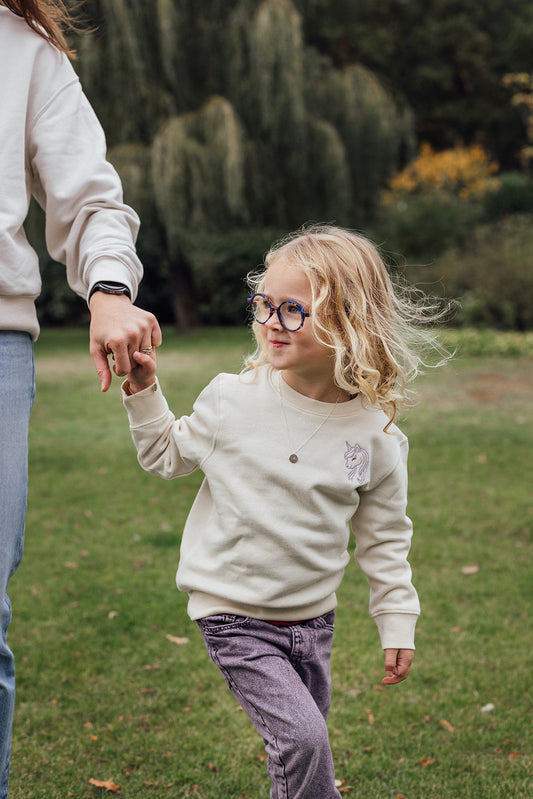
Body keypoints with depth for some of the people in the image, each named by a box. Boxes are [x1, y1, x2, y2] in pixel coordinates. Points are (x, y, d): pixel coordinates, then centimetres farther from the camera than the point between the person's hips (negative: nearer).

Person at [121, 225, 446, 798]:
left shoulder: (374, 435, -8)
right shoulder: (232, 401, -11)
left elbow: (383, 538, 4)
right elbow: (168, 457, 7)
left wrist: (397, 624, 4)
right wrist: (143, 394, -6)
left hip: (313, 618, 3)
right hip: (234, 615, -2)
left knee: (303, 742, 16)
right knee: (302, 739, -15)